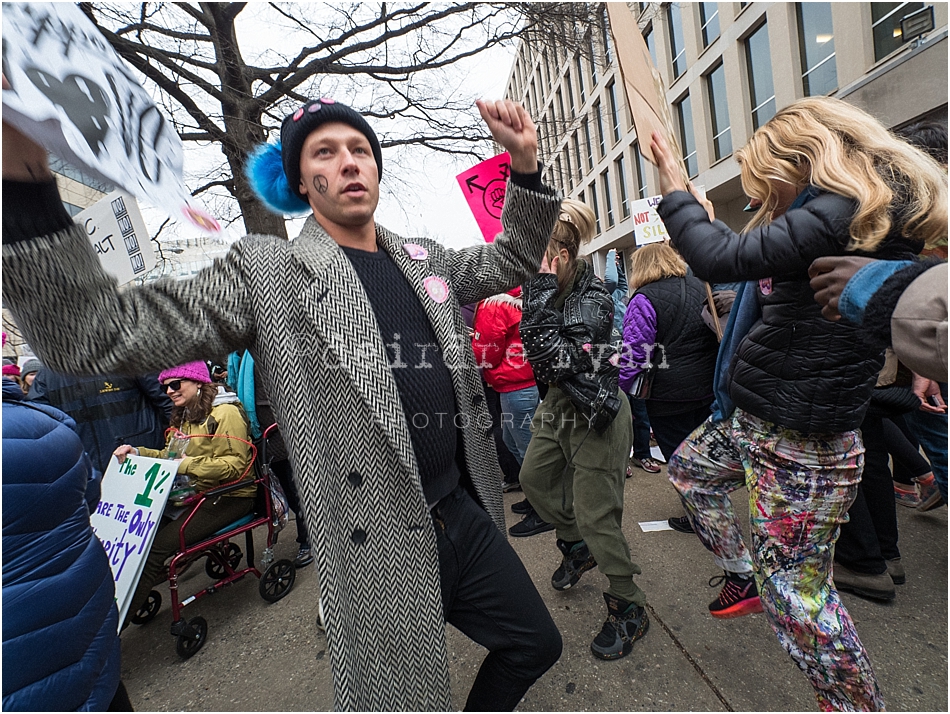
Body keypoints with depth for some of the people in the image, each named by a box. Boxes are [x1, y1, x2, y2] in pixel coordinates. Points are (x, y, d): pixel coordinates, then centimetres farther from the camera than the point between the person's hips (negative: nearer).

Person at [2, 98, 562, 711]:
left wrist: (525, 165, 4)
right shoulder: (267, 270, -7)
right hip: (381, 546, -5)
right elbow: (101, 334, -13)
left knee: (537, 644, 24)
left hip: (467, 515, 6)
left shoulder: (424, 261, 9)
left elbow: (513, 261, 17)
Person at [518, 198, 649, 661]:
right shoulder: (549, 290, 0)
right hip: (558, 404, 9)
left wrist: (542, 289, -29)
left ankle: (629, 609, 24)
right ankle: (577, 547, 48)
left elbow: (552, 355, -34)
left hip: (594, 414, -9)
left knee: (595, 514, 0)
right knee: (534, 479, 23)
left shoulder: (592, 299, -22)